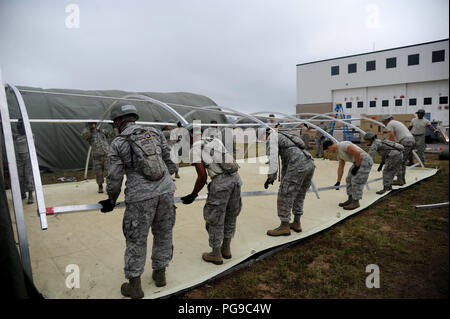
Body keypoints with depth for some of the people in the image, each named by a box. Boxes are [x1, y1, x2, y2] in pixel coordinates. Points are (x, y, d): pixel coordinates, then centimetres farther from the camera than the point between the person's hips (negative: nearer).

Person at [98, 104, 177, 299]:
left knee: (136, 239, 10)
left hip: (140, 197, -3)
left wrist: (111, 201, 17)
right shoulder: (155, 133, 9)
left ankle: (134, 285, 23)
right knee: (163, 234, 18)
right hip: (165, 191, 4)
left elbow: (114, 178, 0)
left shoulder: (117, 144, 0)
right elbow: (170, 162, 11)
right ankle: (160, 273, 35)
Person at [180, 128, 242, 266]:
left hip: (220, 181, -7)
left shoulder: (195, 149, 1)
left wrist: (193, 195, 5)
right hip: (235, 177, 7)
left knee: (215, 219, 11)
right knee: (230, 216, 21)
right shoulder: (216, 140, 21)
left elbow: (202, 176, -6)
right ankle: (226, 249, 37)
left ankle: (216, 254, 26)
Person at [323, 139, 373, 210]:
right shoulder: (339, 154, 12)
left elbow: (357, 152, -29)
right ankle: (350, 200, 18)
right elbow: (340, 168, 14)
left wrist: (356, 167, -19)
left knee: (356, 182, -9)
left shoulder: (343, 145, -20)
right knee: (349, 180, 11)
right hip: (358, 162, 10)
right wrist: (338, 182, 13)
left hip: (365, 161, -10)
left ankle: (356, 202, 1)